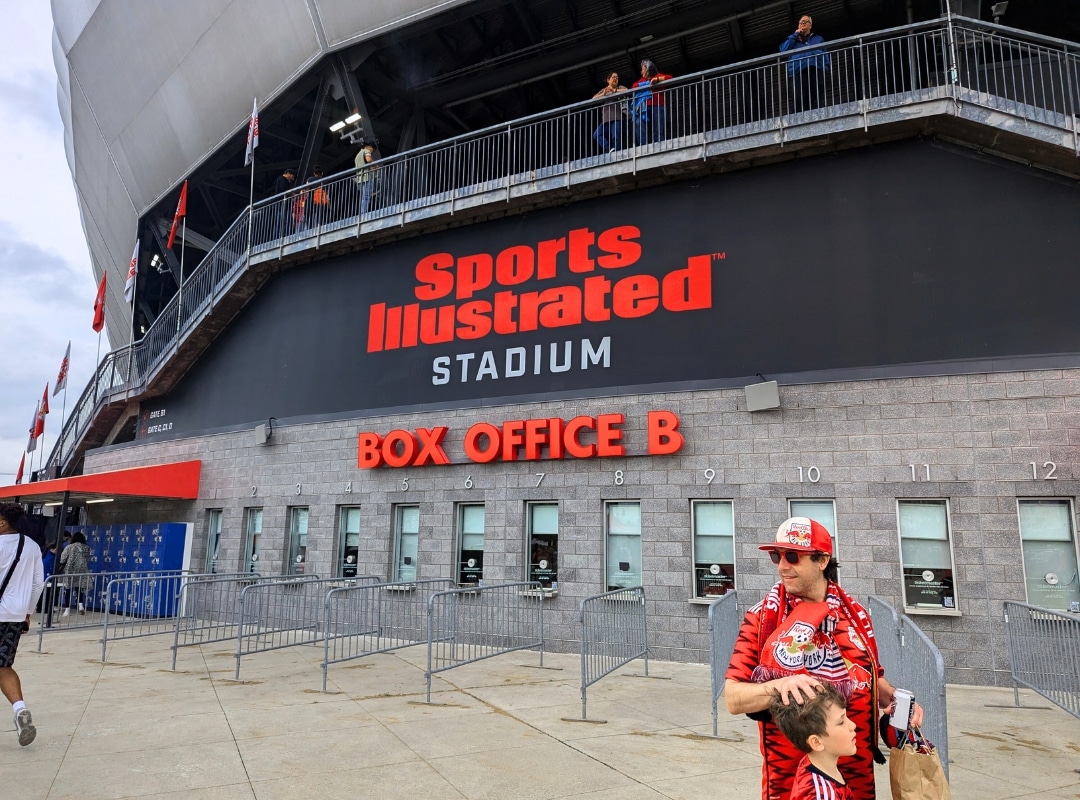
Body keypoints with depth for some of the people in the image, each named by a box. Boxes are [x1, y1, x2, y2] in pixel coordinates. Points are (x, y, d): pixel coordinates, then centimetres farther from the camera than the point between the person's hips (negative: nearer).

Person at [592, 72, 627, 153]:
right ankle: (609, 149, -24)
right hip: (606, 119, 3)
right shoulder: (603, 90, 27)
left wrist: (614, 90, -11)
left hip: (617, 118, -3)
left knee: (616, 137, -17)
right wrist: (604, 94, -6)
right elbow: (594, 98, 11)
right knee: (596, 134, -19)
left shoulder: (620, 88, 21)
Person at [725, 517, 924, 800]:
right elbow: (734, 699, -12)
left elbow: (872, 680, 13)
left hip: (857, 773, 3)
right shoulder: (762, 617, -9)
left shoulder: (855, 614, 1)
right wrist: (778, 685, -28)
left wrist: (897, 699, -7)